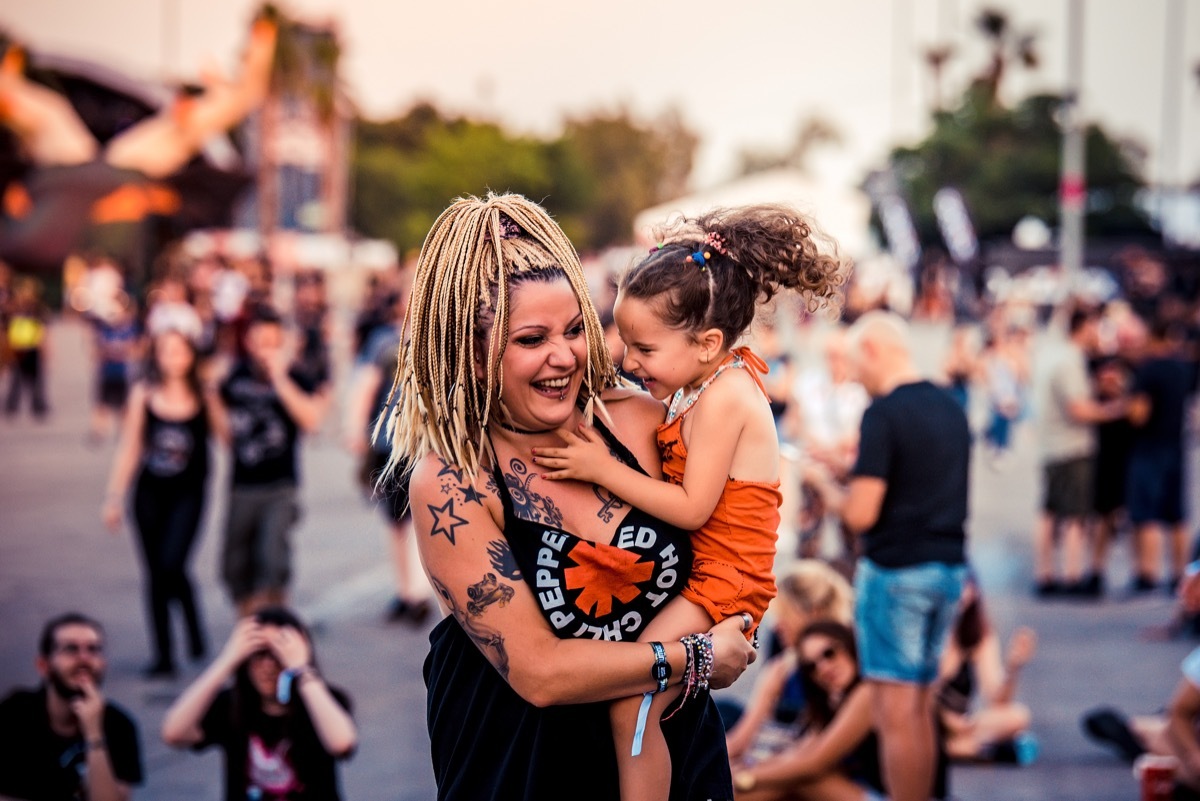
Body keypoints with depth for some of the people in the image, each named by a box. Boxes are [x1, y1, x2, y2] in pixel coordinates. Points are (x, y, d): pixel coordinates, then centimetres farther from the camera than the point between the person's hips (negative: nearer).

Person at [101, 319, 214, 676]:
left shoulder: (203, 396, -4)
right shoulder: (144, 394, 1)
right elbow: (129, 447, 6)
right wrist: (114, 496, 6)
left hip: (188, 493, -3)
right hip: (149, 492, 3)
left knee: (171, 566, -17)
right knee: (155, 574, 6)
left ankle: (194, 630, 11)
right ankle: (164, 656, 15)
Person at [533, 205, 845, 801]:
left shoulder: (723, 399, -20)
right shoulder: (711, 379, 8)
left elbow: (692, 507, -22)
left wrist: (603, 470, -21)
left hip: (724, 581, -11)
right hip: (697, 566, 11)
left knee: (631, 706, -17)